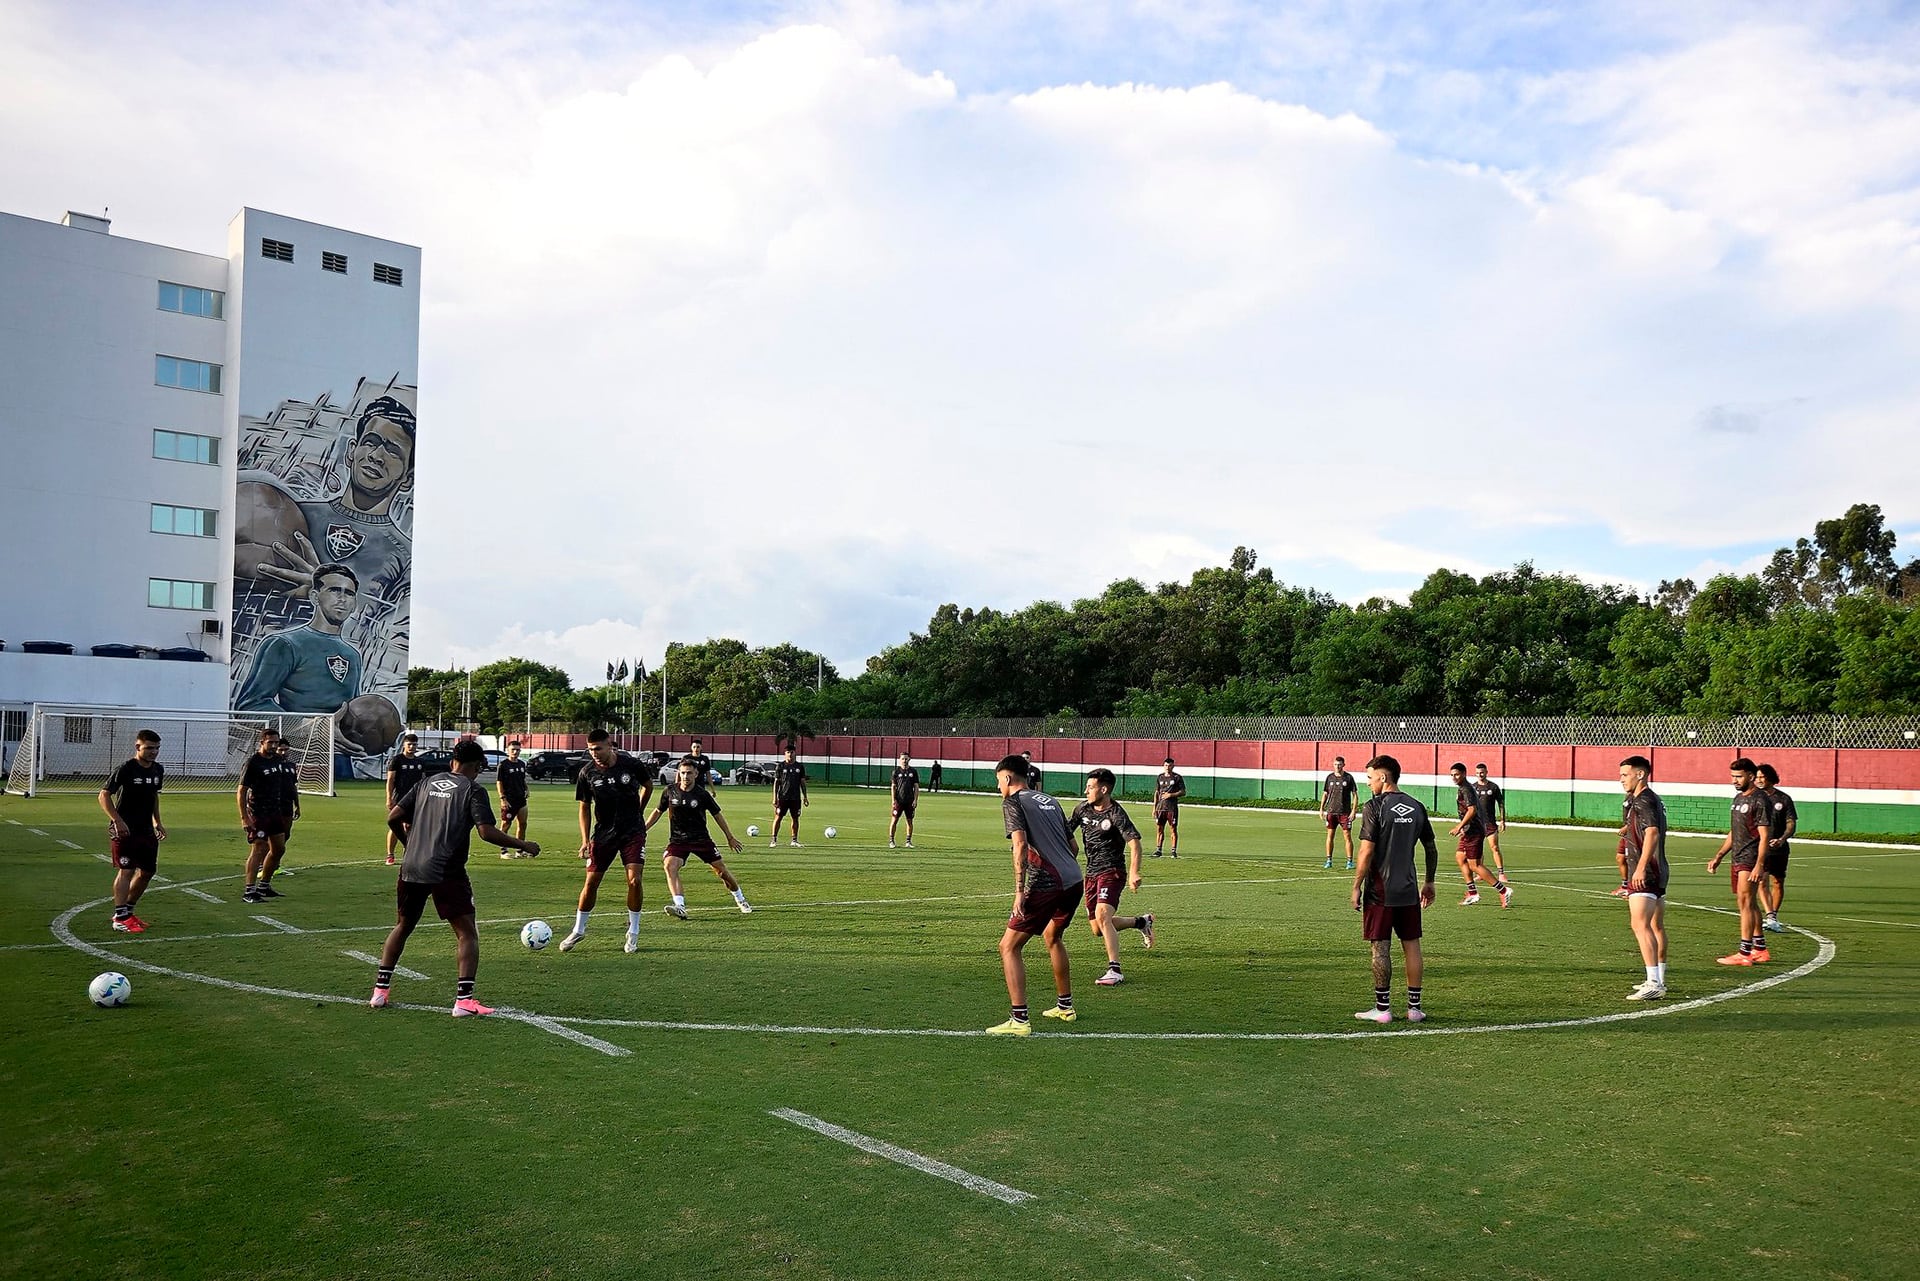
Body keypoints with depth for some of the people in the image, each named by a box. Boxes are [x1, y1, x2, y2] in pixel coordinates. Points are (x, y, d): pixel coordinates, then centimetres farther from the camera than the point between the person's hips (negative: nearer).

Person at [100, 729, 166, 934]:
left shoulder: (158, 770, 8)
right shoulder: (125, 768, -13)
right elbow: (104, 795, -13)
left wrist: (157, 821, 18)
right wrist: (117, 821, -22)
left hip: (146, 830, 7)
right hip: (125, 830, -7)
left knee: (147, 871, 11)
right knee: (126, 870, -10)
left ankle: (127, 911, 25)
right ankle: (120, 918, -6)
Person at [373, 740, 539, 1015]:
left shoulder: (428, 783, 13)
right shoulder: (473, 790, -3)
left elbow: (393, 818, 12)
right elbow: (486, 832, -13)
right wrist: (523, 845, -3)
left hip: (411, 869, 6)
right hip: (447, 873, -6)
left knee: (402, 927, 25)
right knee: (467, 933, 2)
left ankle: (380, 989, 26)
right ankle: (464, 999, -7)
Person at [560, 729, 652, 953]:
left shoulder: (631, 765, -12)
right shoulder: (586, 773, -8)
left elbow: (648, 785, 9)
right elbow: (584, 808, 1)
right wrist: (585, 840, -6)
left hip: (633, 832, -1)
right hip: (603, 832, 2)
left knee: (634, 880, -11)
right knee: (591, 882, 4)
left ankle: (633, 932, 5)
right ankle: (578, 930, 24)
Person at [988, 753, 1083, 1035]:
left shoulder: (1013, 802, -2)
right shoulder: (1049, 800, 20)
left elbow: (1020, 845, -16)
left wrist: (1019, 891, -18)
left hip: (1045, 885, -8)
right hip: (1075, 881, 8)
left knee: (1008, 947, 0)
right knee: (1052, 937, 31)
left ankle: (1019, 1020, -7)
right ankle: (1065, 1006, 40)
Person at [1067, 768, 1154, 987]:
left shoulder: (1116, 814, -15)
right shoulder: (1082, 808, 5)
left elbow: (1134, 842, -23)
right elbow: (1064, 831, 17)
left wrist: (1134, 872, -36)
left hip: (1112, 872, -8)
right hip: (1092, 873, 8)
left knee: (1102, 916, -27)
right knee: (1097, 928, 10)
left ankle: (1115, 971, -24)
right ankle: (1141, 921, 33)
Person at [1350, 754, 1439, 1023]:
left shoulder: (1374, 807, -11)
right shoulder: (1417, 807, 7)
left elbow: (1367, 852, -14)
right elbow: (1432, 850, 13)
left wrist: (1356, 887, -7)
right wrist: (1429, 883, 24)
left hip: (1380, 892, -5)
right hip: (1408, 890, 5)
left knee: (1381, 948, 1)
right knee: (1411, 946, 10)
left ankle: (1382, 1008, 6)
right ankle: (1415, 1007, 15)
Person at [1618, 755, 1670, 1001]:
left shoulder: (1643, 801, -13)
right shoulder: (1655, 800, 18)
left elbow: (1653, 832, -25)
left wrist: (1641, 868, -29)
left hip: (1645, 874, -11)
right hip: (1658, 872, 11)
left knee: (1641, 926, -15)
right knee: (1656, 927, 16)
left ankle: (1653, 984, -18)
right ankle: (1660, 980, 25)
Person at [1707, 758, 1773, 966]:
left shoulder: (1759, 800, -11)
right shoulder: (1738, 798, 16)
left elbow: (1764, 836, -16)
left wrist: (1759, 865, -23)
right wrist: (1718, 857, 20)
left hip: (1750, 860, -9)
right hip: (1738, 859, 9)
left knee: (1746, 903, -10)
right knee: (1748, 904, 13)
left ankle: (1744, 953, -9)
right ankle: (1760, 949, 22)